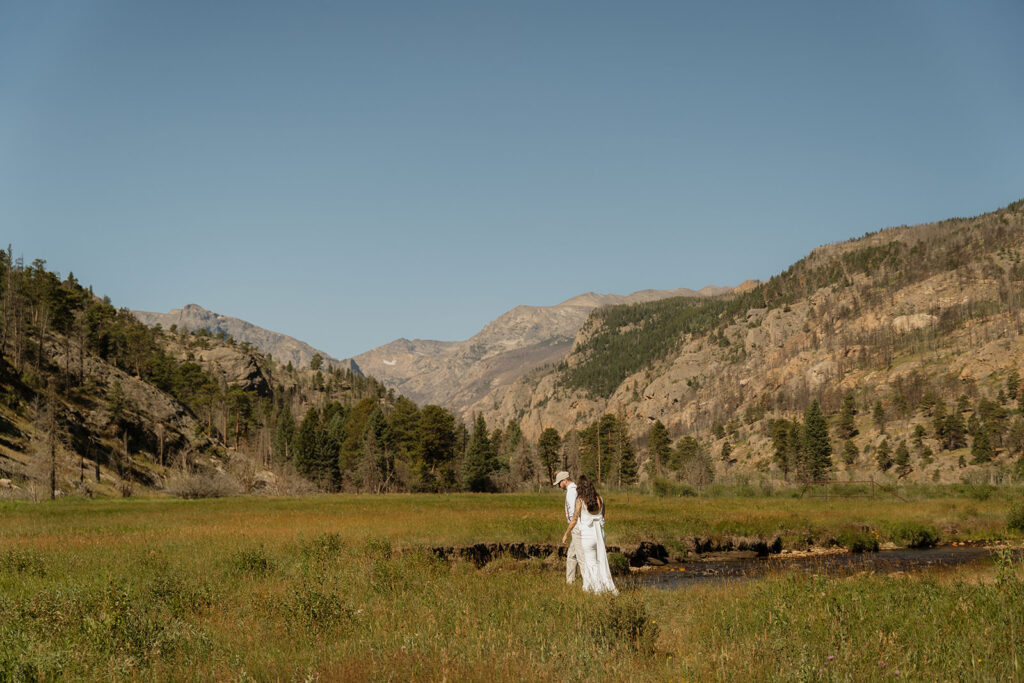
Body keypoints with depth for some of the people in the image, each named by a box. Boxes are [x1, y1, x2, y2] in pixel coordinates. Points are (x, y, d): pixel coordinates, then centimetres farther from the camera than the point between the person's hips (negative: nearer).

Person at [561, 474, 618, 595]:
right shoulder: (600, 499, 2)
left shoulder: (580, 500, -11)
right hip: (600, 534, 4)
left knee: (591, 563, 7)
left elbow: (574, 520, -8)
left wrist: (566, 534, 4)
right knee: (601, 561, 14)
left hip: (587, 535, -4)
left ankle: (597, 589, 7)